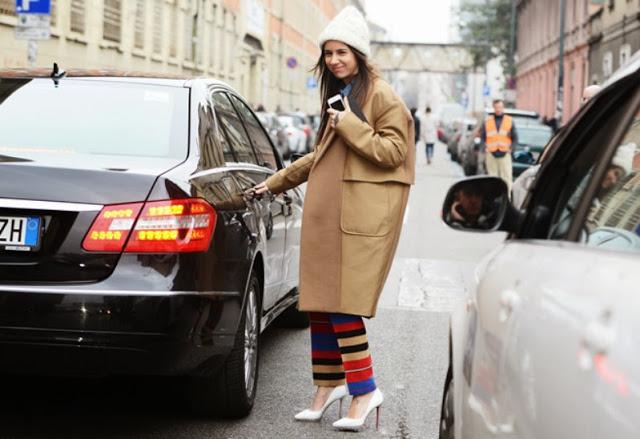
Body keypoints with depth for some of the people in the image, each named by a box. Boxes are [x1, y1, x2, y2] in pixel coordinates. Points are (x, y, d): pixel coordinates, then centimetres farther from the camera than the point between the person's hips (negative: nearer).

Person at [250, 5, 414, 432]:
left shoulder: (379, 94, -4)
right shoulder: (337, 94, 22)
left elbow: (393, 150, -12)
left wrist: (349, 125, -17)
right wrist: (277, 182, 34)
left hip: (359, 216, -8)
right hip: (324, 213, 8)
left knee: (342, 305, -10)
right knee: (319, 304, 7)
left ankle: (365, 390, -1)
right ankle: (329, 384, 18)